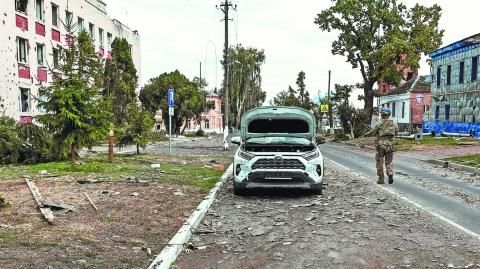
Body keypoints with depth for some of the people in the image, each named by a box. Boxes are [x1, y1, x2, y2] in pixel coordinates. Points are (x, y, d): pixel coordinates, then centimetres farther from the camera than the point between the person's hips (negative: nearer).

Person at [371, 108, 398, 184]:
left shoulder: (379, 123, -8)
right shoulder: (394, 124, 3)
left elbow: (374, 133, 1)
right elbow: (396, 133, 16)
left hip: (380, 145, -3)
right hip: (390, 145, 3)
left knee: (380, 162, 9)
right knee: (389, 162, 14)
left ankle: (381, 179, 11)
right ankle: (390, 175, -9)